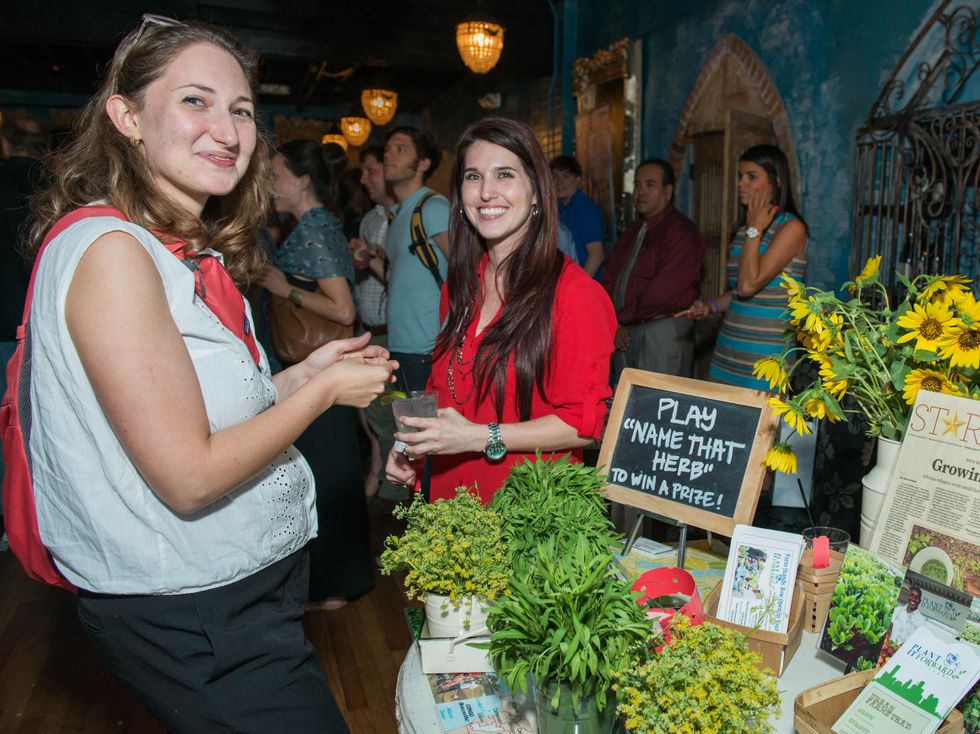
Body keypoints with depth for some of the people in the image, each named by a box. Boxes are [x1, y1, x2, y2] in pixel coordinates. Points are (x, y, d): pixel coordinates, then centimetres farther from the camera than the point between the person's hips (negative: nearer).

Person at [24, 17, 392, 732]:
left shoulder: (191, 251, 7)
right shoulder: (108, 250, -21)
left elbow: (215, 408, 8)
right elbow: (189, 477, -24)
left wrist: (305, 371, 1)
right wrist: (323, 388, -15)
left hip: (251, 579, 9)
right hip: (186, 615, -9)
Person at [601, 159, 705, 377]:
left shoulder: (681, 233, -12)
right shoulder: (632, 232, 17)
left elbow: (662, 293, -20)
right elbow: (609, 280, 10)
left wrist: (620, 318, -9)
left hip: (663, 333, -8)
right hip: (625, 332, 8)